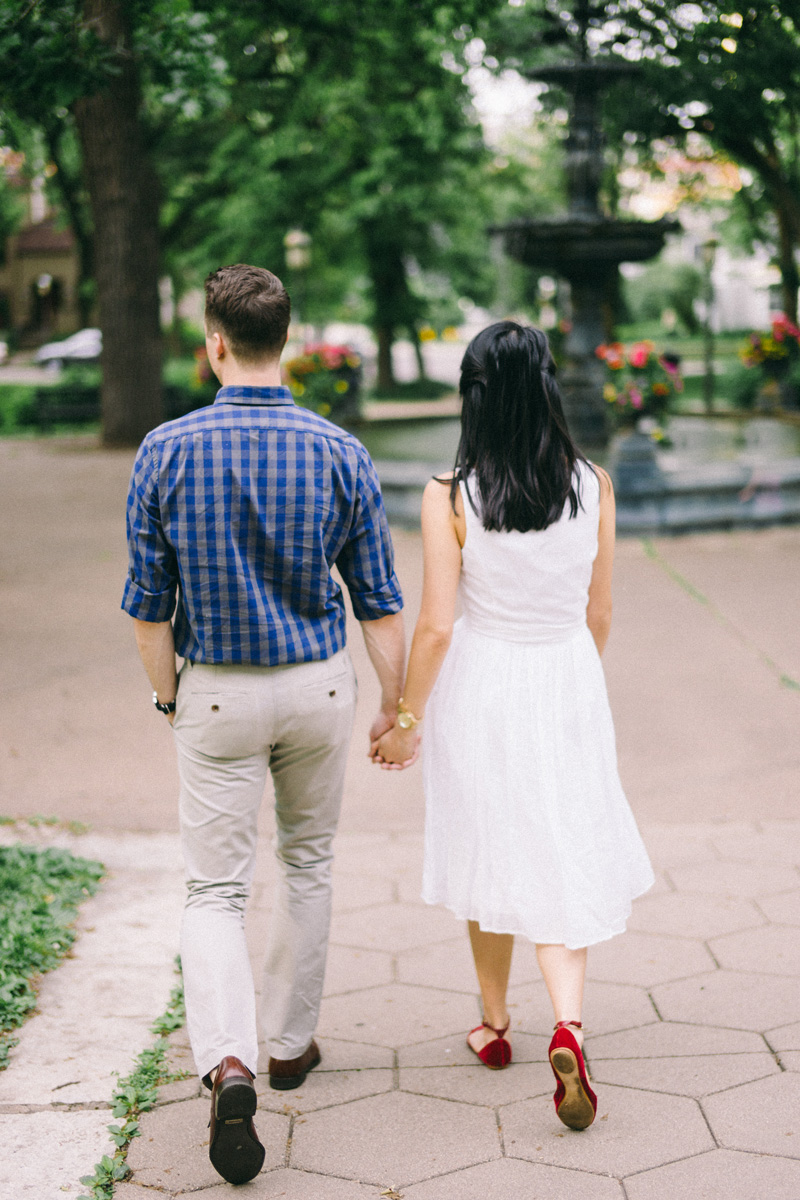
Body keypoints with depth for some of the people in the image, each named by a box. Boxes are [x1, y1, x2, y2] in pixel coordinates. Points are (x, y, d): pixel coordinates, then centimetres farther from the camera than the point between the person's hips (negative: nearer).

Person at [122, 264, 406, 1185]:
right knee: (307, 864, 21)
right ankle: (289, 1042, 32)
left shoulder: (166, 452, -12)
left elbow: (147, 601, -8)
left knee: (214, 890, 5)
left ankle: (227, 1061, -16)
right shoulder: (339, 455, -8)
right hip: (318, 688, 2)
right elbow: (378, 600, -5)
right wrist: (397, 707, 4)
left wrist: (167, 697, 7)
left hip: (216, 693, -2)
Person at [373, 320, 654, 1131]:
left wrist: (406, 719, -2)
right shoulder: (594, 486, -6)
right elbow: (599, 612, 2)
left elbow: (435, 625, -14)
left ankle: (495, 1026, 32)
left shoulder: (449, 499, -14)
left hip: (481, 684, -1)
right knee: (564, 859, 10)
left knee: (492, 852, 16)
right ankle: (568, 1026, -10)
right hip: (568, 682, 1)